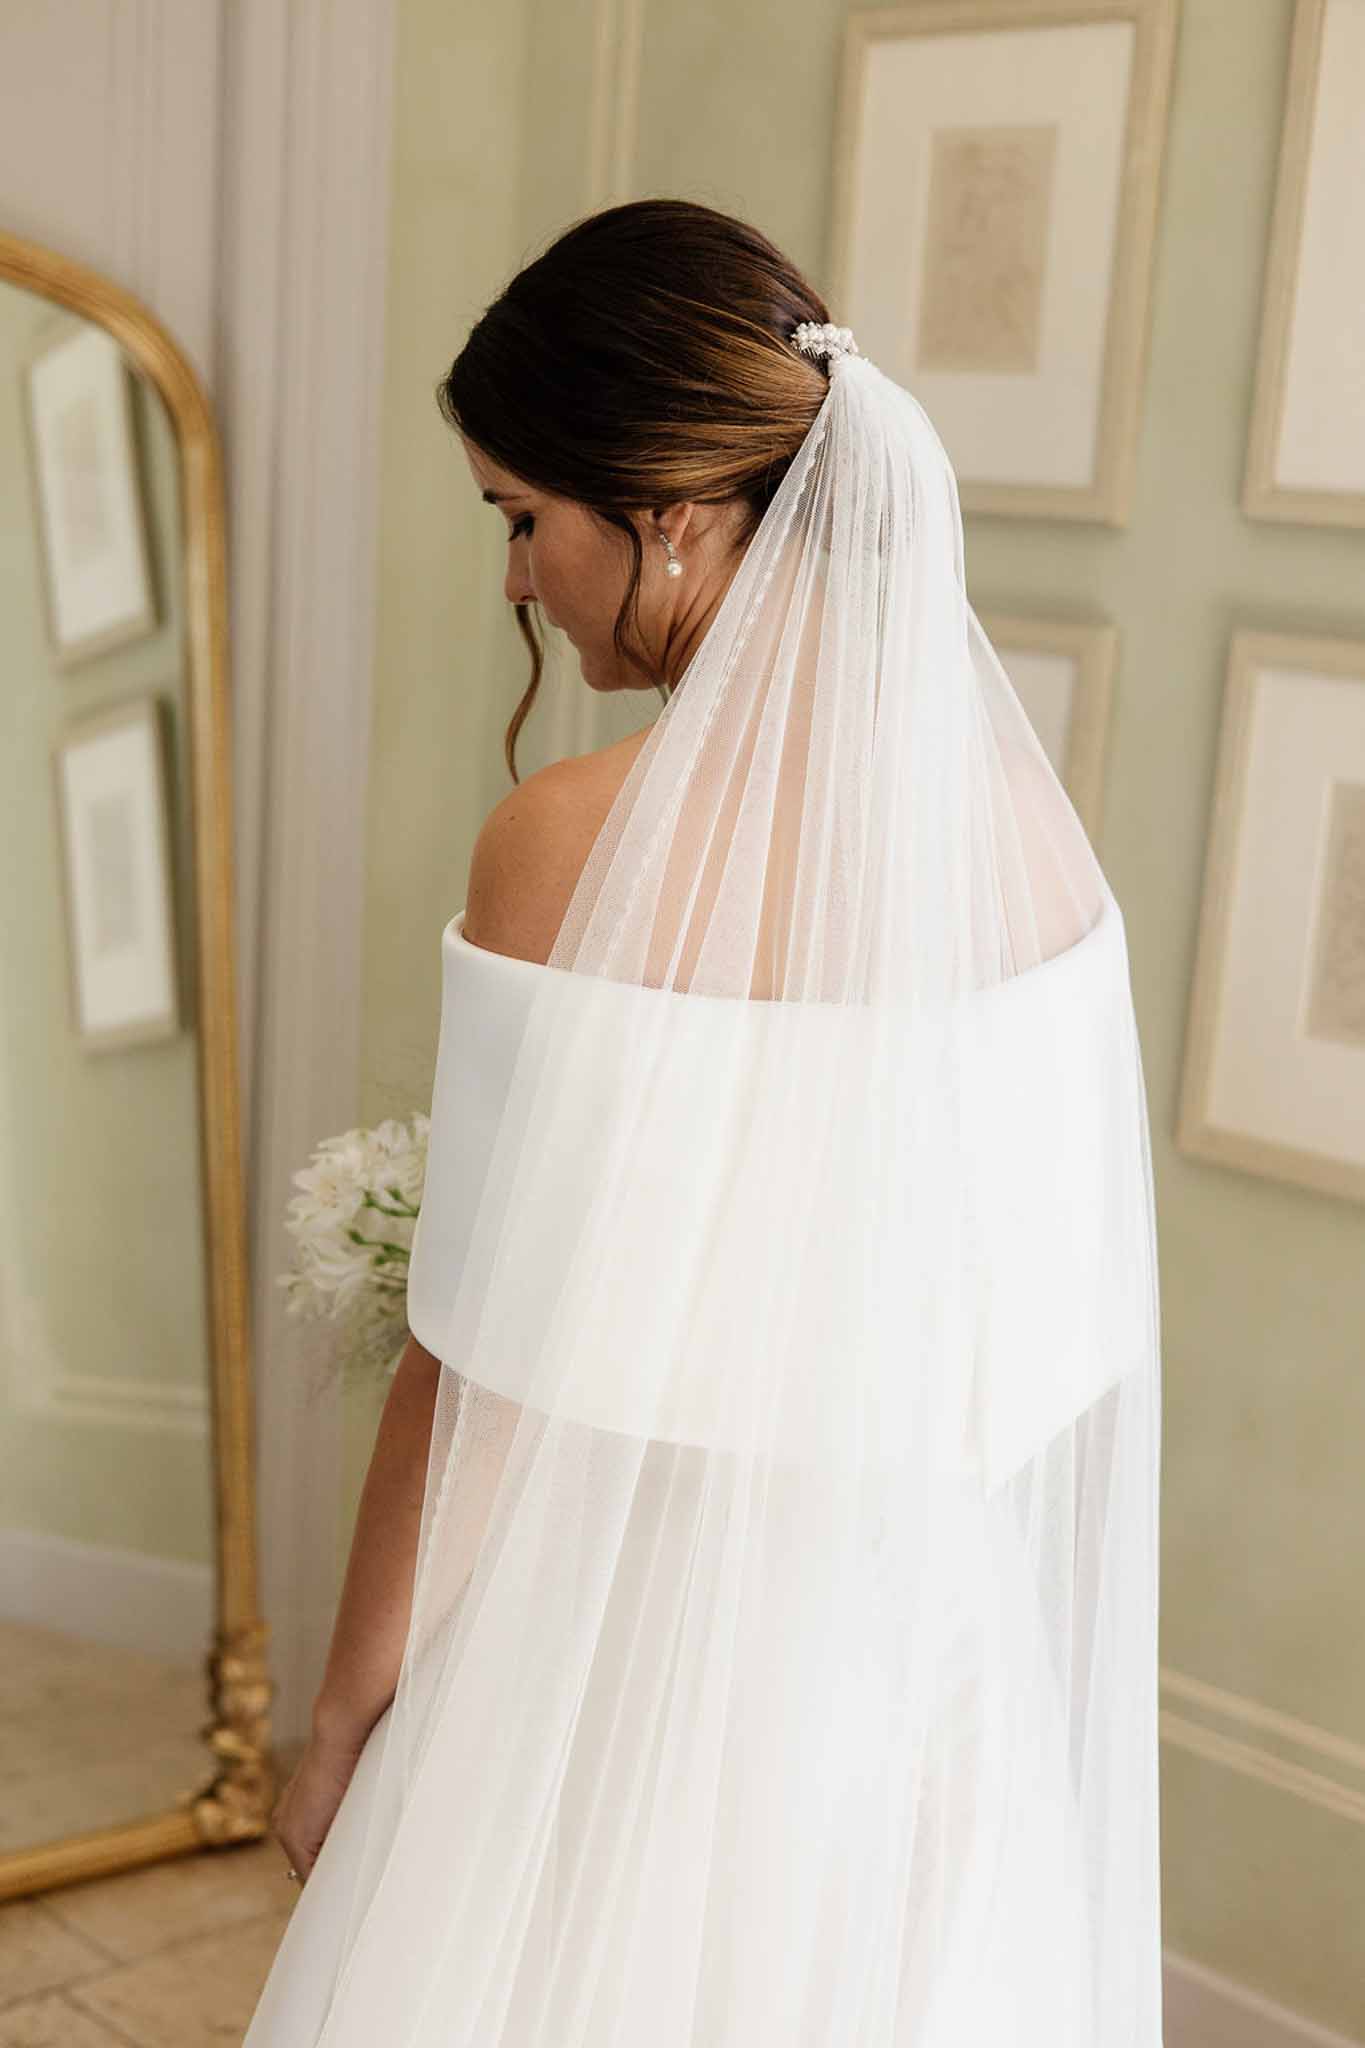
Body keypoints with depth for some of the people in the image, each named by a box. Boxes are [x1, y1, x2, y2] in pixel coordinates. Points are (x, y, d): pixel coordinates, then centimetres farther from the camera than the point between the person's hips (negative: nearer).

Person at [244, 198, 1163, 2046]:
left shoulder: (574, 846, -22)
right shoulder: (1030, 814, -5)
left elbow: (491, 1376, -16)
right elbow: (1049, 1314, 3)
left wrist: (346, 1723, -2)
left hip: (637, 1673, -5)